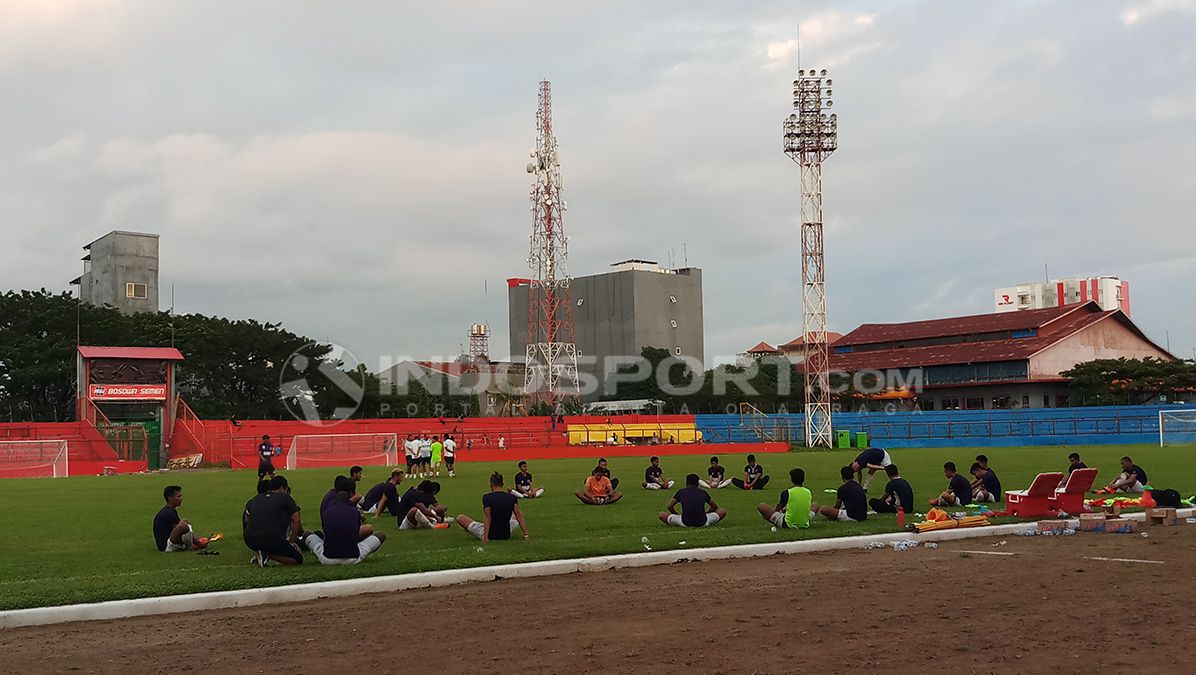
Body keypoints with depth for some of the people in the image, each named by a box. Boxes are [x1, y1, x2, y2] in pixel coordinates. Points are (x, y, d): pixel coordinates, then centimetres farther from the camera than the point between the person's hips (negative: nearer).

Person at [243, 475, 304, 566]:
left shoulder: (255, 499, 20)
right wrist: (291, 541, 8)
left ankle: (259, 553, 10)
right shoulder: (284, 498, 6)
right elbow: (297, 521, -2)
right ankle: (269, 555, -11)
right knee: (298, 559, 10)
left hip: (249, 541, 6)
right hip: (271, 540, -6)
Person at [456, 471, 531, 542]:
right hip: (506, 535, 3)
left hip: (490, 535, -2)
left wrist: (485, 537, -20)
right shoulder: (512, 498, -6)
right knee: (519, 514, 30)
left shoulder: (487, 497, -18)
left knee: (460, 518, 5)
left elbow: (487, 518, -21)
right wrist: (526, 535, -1)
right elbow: (519, 517, -5)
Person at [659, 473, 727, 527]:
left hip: (685, 523, -1)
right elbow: (715, 507, 27)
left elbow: (669, 507, 13)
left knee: (662, 515, 18)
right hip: (702, 523, 1)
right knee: (723, 511, 23)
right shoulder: (703, 492, 16)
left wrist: (679, 515, 29)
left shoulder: (681, 492, 13)